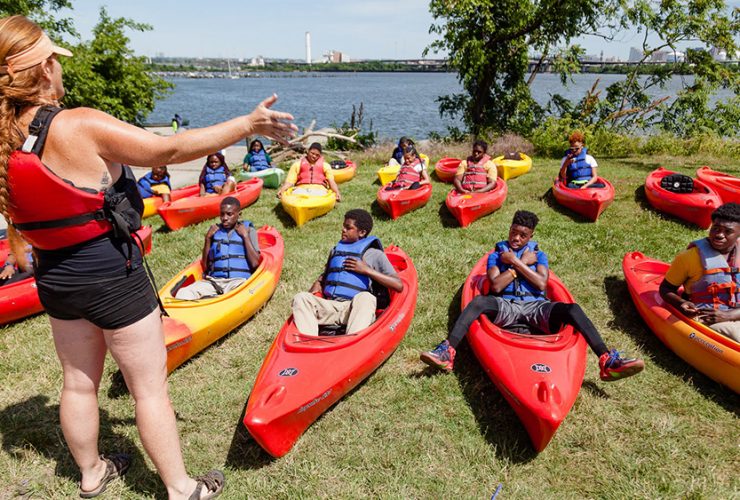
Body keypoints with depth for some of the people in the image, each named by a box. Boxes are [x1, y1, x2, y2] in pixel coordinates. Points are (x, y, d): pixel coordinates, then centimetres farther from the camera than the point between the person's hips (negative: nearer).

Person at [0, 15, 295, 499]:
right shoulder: (80, 127, -23)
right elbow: (171, 150, -24)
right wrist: (248, 125, -20)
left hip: (54, 278, 7)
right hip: (111, 274, -7)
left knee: (78, 382, 23)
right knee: (150, 386, 7)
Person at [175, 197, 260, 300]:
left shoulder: (249, 230, 12)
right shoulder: (215, 231, 19)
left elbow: (255, 263, 0)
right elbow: (205, 266, 16)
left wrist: (245, 236, -1)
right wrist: (208, 238, 9)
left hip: (238, 280, -3)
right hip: (213, 281, 3)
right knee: (183, 293, -27)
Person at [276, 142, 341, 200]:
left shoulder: (325, 165, 24)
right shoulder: (297, 164, 24)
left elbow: (331, 181, 9)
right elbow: (290, 181, 13)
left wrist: (337, 193, -12)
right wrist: (281, 190, -9)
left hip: (319, 189, 0)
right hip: (301, 188, 0)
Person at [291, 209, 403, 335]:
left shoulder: (374, 254, 12)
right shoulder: (335, 250, 27)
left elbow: (399, 285, 1)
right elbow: (324, 276, 35)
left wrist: (367, 270, -5)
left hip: (356, 309, -4)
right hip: (329, 306, 4)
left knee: (365, 298, -36)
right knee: (301, 298, -21)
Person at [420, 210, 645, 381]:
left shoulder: (538, 255, 21)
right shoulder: (497, 255, 17)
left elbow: (541, 284, 0)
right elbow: (496, 286, -3)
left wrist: (516, 262, -2)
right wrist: (522, 263, 1)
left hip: (536, 306, 2)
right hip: (505, 306, -1)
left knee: (571, 309, -27)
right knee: (480, 301, -34)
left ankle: (608, 362, -34)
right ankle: (447, 352, -44)